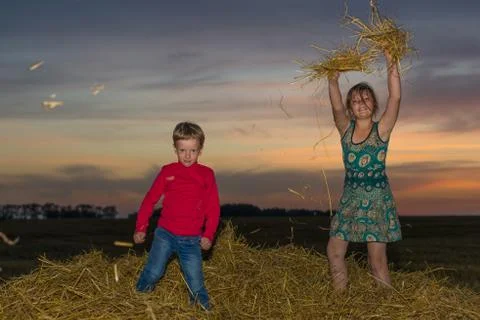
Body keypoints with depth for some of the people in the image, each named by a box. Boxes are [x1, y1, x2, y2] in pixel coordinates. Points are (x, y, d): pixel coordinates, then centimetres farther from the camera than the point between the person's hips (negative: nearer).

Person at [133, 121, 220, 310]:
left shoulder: (206, 174, 2)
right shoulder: (167, 171, 1)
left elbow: (213, 208, 5)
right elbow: (150, 199, 5)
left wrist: (208, 235, -1)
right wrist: (140, 228, 4)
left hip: (192, 240, 0)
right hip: (165, 234, 0)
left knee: (195, 284, 2)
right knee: (153, 273, -9)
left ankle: (205, 310, 22)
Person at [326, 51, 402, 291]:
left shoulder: (382, 129, -5)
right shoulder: (346, 129, 4)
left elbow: (395, 98, -19)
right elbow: (336, 106, -15)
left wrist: (391, 63, -27)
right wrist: (333, 81, -30)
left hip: (378, 198, -4)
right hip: (350, 198, 4)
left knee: (377, 258, -3)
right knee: (334, 252, 3)